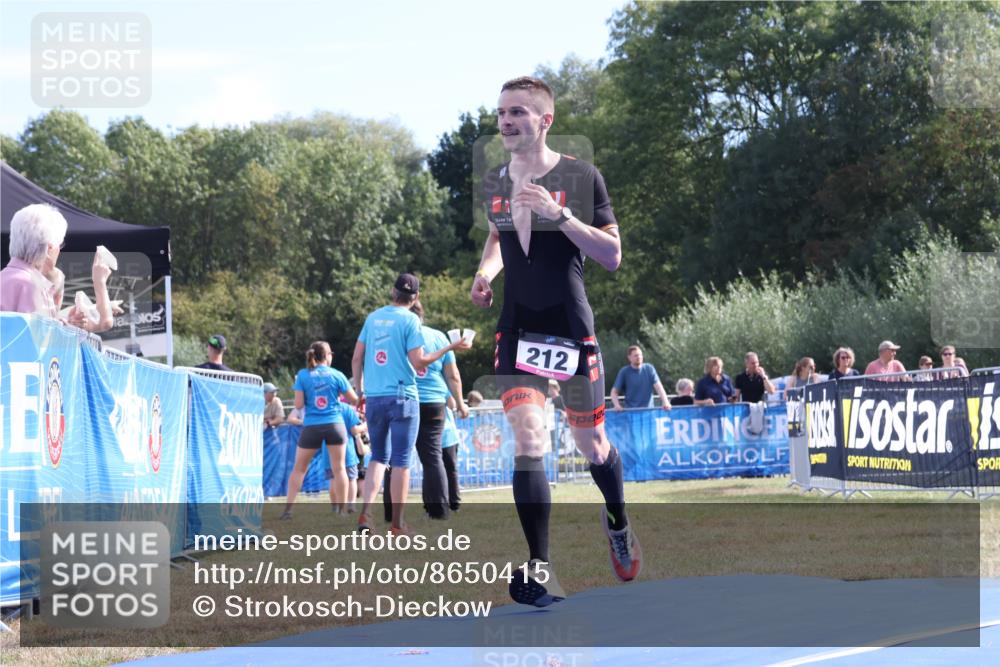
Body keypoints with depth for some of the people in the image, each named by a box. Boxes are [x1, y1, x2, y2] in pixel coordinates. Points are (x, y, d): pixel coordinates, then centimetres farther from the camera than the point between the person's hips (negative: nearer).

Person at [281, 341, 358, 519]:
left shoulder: (303, 375, -1)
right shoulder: (336, 375, 0)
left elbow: (299, 404, -4)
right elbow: (354, 400, 4)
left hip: (311, 426, 0)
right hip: (335, 425, 0)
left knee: (299, 468, 10)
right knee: (338, 468, 5)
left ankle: (288, 508, 4)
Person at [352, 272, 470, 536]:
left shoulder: (373, 317, 9)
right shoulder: (410, 320, -6)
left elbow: (356, 359, 10)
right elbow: (419, 362, -11)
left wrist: (360, 392, 19)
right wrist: (450, 347, -4)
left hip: (373, 398, 4)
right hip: (402, 397, -4)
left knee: (379, 457, 15)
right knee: (401, 461, 3)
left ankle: (365, 513, -3)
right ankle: (397, 524, 5)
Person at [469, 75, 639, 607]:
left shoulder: (580, 177, -7)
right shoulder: (493, 183, 5)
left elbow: (612, 256, -10)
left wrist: (559, 214, -22)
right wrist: (487, 270, 5)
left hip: (572, 328, -2)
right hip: (516, 328, 2)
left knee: (592, 444, 12)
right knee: (528, 438, -16)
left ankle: (618, 524, 44)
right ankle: (539, 573, -17)